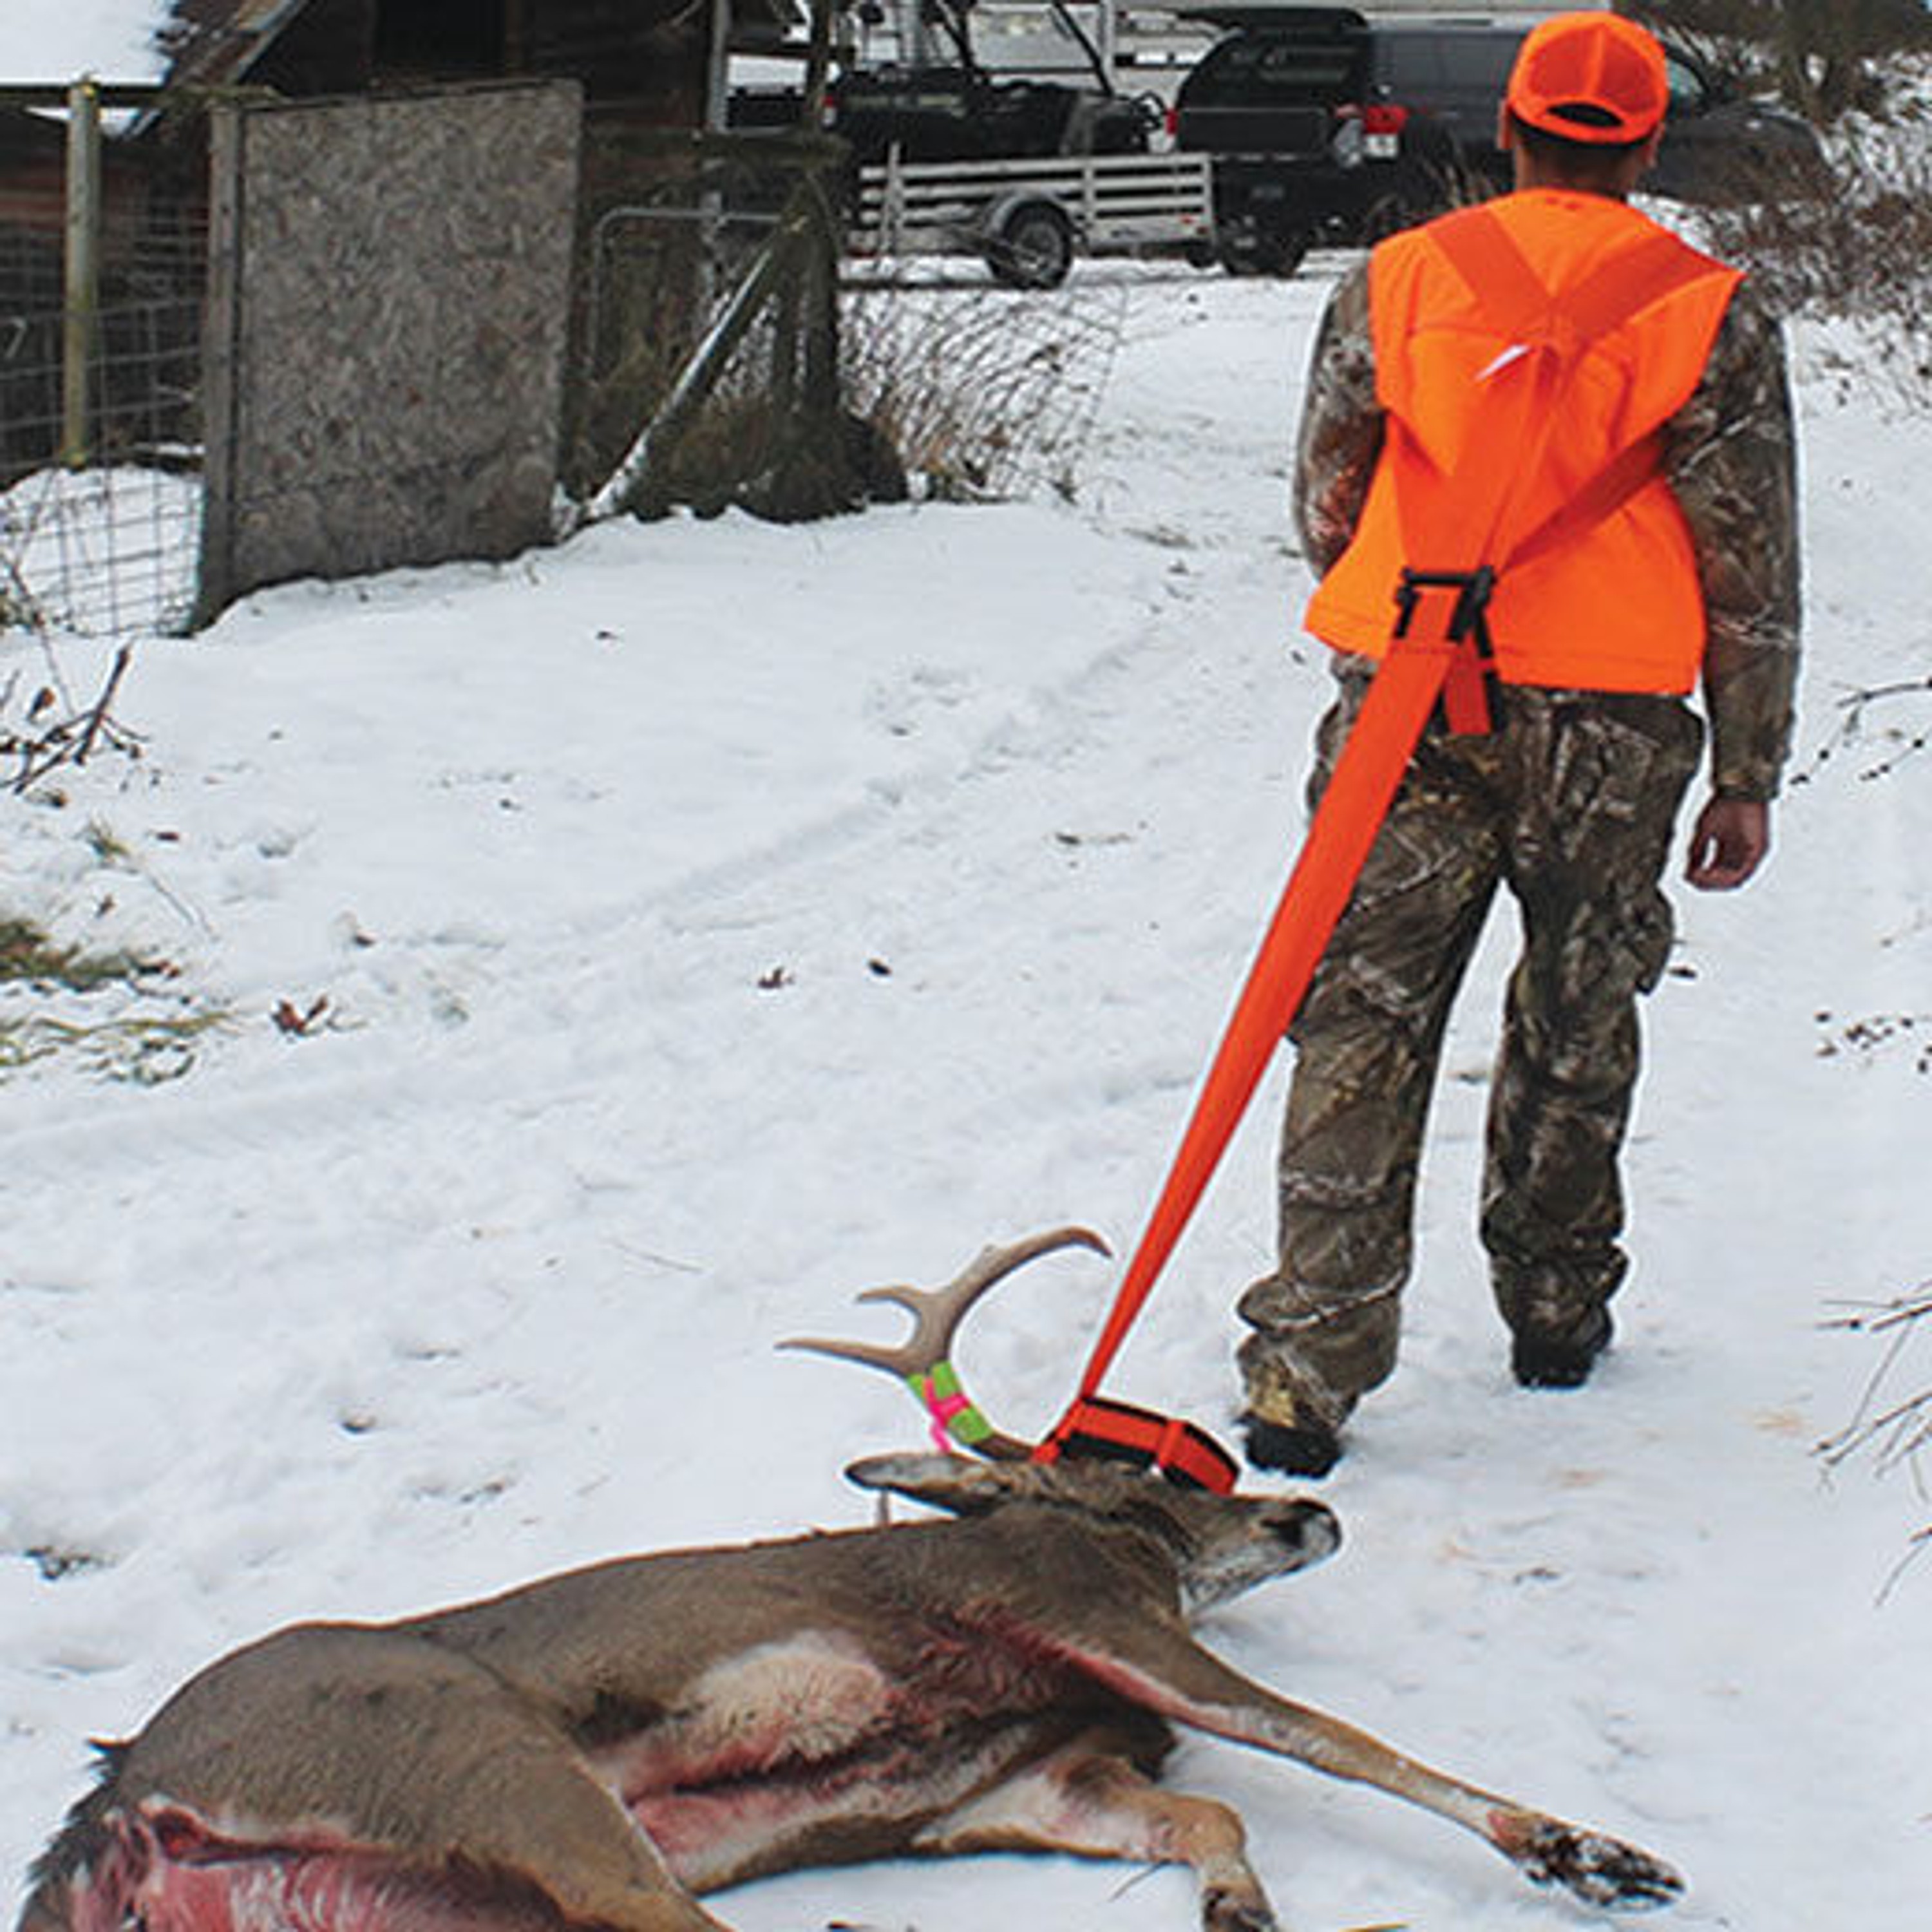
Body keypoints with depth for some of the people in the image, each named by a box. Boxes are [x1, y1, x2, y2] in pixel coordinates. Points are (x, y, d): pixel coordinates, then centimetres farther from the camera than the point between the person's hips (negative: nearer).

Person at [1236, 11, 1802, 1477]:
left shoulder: (1392, 283, 2)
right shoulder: (1713, 316, -1)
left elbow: (1324, 511, 11)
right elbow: (1754, 573, 0)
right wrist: (1749, 779, 8)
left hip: (1406, 710, 0)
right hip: (1614, 737, 0)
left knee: (1363, 1031, 2)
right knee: (1577, 1031, 19)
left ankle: (1310, 1366, -4)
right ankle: (1556, 1311, 32)